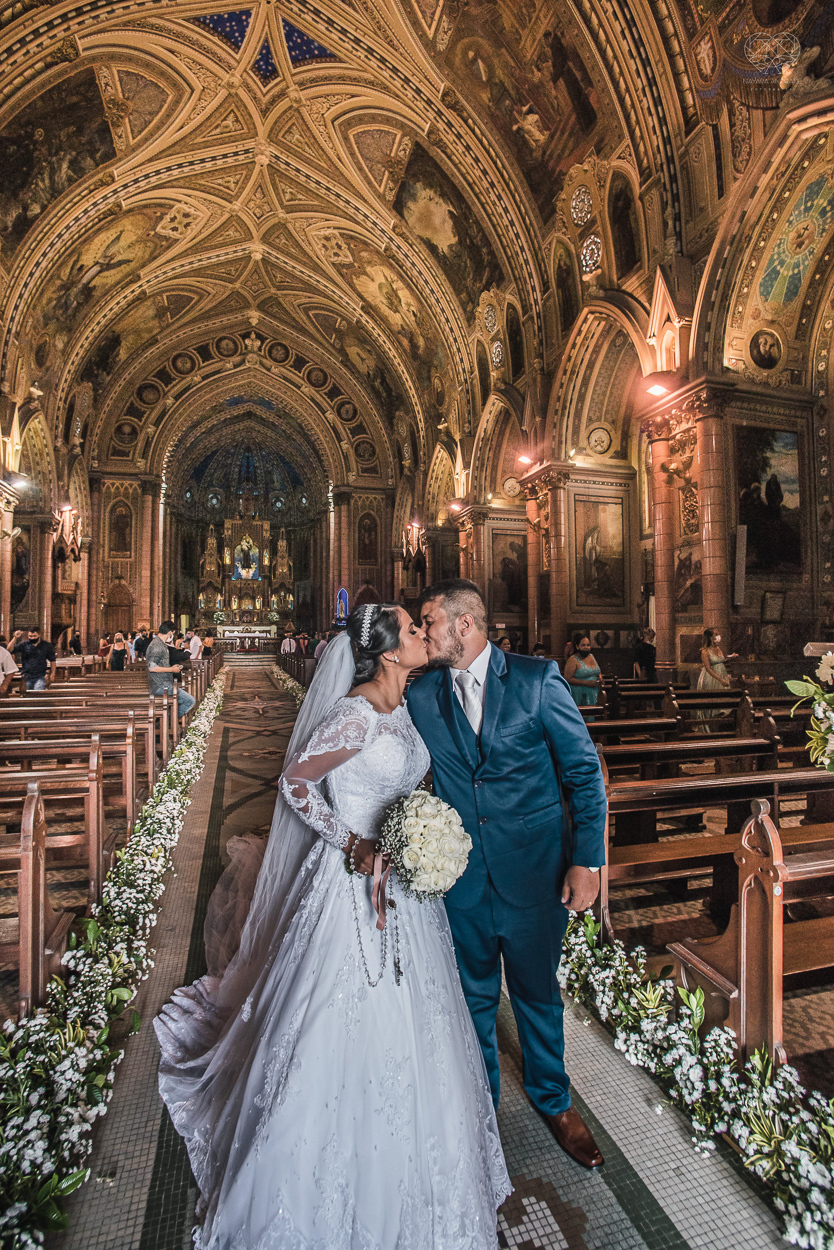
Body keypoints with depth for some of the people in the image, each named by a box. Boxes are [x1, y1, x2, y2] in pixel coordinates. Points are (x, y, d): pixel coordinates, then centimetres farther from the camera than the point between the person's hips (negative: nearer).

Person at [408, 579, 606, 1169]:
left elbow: (585, 771, -8)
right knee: (474, 996, 22)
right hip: (461, 875, 2)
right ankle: (480, 1098, 51)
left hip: (534, 871, -2)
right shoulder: (422, 695, -5)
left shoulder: (537, 679, -13)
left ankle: (554, 1099, 50)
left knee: (537, 994, 20)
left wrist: (587, 860, -10)